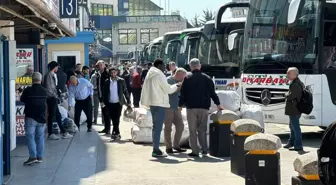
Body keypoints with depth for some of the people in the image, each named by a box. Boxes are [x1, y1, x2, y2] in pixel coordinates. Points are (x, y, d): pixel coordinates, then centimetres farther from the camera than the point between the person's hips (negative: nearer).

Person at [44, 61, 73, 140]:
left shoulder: (53, 75, 14)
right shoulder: (48, 75, -15)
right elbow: (48, 89, -19)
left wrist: (57, 96, 8)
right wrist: (55, 96, -13)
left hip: (54, 99, 10)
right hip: (51, 99, -10)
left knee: (58, 116, 11)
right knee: (51, 116, -2)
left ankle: (64, 133, 16)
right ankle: (50, 134, 6)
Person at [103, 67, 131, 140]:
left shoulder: (121, 81, -2)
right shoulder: (107, 82, 3)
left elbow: (125, 91, 0)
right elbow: (105, 93, 7)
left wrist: (128, 101, -3)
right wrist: (104, 102, 1)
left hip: (118, 103, -2)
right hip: (110, 103, 2)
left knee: (116, 119, -6)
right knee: (113, 119, 5)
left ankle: (115, 132, 0)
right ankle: (117, 133, 14)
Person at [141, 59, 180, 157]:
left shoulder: (150, 74, 15)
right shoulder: (159, 75, -13)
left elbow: (145, 89, 19)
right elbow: (168, 89, -11)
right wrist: (176, 86, 5)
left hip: (152, 103, 10)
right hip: (160, 103, -10)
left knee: (155, 126, 14)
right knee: (158, 127, -9)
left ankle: (156, 149, 17)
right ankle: (156, 150, -10)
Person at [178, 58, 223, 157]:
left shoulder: (187, 78, 0)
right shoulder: (206, 78, 7)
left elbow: (183, 93, -1)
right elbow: (212, 92, 11)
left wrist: (180, 105, 8)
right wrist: (218, 104, 20)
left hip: (191, 108, -3)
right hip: (204, 108, 3)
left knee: (192, 130, 1)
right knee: (202, 129, 11)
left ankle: (195, 151, -1)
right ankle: (204, 149, 6)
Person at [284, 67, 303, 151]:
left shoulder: (295, 84, -22)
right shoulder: (299, 82, 13)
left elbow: (290, 96, -26)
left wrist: (286, 95, -6)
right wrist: (288, 95, 5)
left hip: (294, 110, -11)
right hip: (295, 109, 11)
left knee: (295, 127, -4)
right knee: (292, 126, 22)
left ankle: (298, 146, 1)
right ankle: (291, 142, 35)